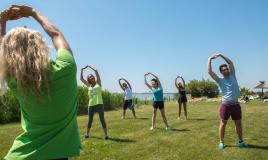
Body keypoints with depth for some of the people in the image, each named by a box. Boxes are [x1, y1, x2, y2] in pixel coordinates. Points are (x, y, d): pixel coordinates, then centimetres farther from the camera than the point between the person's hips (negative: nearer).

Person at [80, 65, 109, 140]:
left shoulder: (98, 83, 6)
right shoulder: (89, 85, 14)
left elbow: (96, 71, 0)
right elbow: (81, 78, 17)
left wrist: (89, 67, 10)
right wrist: (82, 70, 14)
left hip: (99, 104, -3)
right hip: (91, 105, 3)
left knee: (102, 119, -3)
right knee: (90, 120, 13)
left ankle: (106, 134, 4)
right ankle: (87, 134, 26)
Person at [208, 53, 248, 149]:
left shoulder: (232, 76, 7)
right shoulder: (220, 80, -1)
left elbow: (231, 63, 4)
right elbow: (210, 72, -10)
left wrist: (221, 55, 2)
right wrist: (210, 59, -6)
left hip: (236, 105, 3)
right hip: (225, 106, -3)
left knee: (238, 124, 14)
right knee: (223, 124, 5)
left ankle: (240, 141, 31)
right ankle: (221, 142, 16)